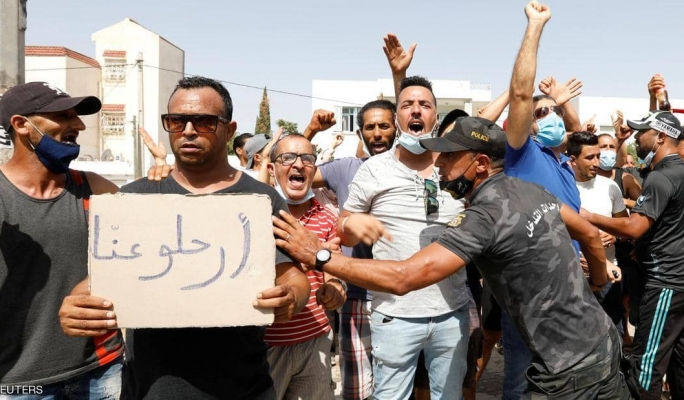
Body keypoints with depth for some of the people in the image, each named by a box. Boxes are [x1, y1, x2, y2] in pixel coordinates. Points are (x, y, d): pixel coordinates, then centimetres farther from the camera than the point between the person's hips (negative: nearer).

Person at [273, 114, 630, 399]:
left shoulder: (486, 215, -25)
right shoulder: (531, 190, 2)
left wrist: (318, 256, -26)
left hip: (570, 371, -8)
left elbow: (401, 279, -31)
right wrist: (600, 285, 32)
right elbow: (590, 234, 16)